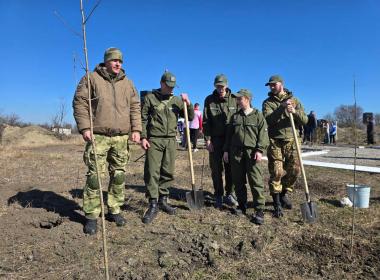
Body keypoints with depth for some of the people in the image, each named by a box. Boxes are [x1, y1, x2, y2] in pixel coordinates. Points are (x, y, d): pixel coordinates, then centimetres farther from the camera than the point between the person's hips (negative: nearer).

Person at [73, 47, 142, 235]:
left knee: (119, 175, 8)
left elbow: (135, 107, 13)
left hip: (122, 137, 4)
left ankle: (114, 210, 22)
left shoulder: (127, 83, 15)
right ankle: (91, 216, 9)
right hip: (98, 136, -3)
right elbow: (79, 102, -1)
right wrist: (84, 127, -11)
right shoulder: (92, 78, 4)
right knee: (94, 175, -3)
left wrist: (136, 129, 3)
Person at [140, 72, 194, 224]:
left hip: (170, 141, 3)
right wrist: (143, 137, -7)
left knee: (168, 173, 7)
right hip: (154, 140, -3)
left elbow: (191, 117, 9)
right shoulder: (150, 98, 4)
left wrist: (188, 103, -7)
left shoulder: (177, 100, 12)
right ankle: (153, 205, 1)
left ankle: (163, 201, 22)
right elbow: (143, 119, 2)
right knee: (152, 172, -6)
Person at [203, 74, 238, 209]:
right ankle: (218, 196, 16)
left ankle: (230, 194, 20)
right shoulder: (209, 100, 3)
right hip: (215, 139, 0)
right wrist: (207, 139, -7)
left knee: (231, 168, 6)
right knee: (216, 169, 4)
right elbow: (206, 121, 0)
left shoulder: (234, 99, 2)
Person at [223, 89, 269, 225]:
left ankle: (259, 210, -2)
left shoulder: (258, 115, 3)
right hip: (236, 152, 4)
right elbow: (229, 134, 17)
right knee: (238, 181, 9)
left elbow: (263, 134, -3)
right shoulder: (235, 116, 15)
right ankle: (242, 205, 24)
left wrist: (260, 150, -12)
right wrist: (226, 150, 12)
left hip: (252, 152, -4)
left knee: (256, 181, -7)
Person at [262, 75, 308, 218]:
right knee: (276, 172, -3)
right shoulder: (268, 102, 5)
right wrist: (282, 108, -24)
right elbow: (268, 119, -14)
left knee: (295, 169, 1)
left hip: (291, 141, 2)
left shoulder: (294, 100, 10)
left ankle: (283, 194, 26)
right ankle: (277, 204, 9)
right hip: (275, 141, -2)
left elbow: (304, 120, 1)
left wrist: (294, 111, -17)